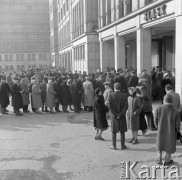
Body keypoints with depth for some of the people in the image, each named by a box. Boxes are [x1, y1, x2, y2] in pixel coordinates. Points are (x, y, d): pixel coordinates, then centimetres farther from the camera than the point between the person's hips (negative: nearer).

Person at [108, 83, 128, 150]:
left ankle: (114, 146, 15)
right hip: (122, 116, 1)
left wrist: (115, 115, -9)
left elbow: (110, 106, -13)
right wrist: (120, 115, -12)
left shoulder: (110, 95, -9)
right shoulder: (124, 95, -6)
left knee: (114, 131, 10)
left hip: (113, 116, 0)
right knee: (122, 131, 11)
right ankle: (122, 146, 15)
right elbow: (126, 106, -12)